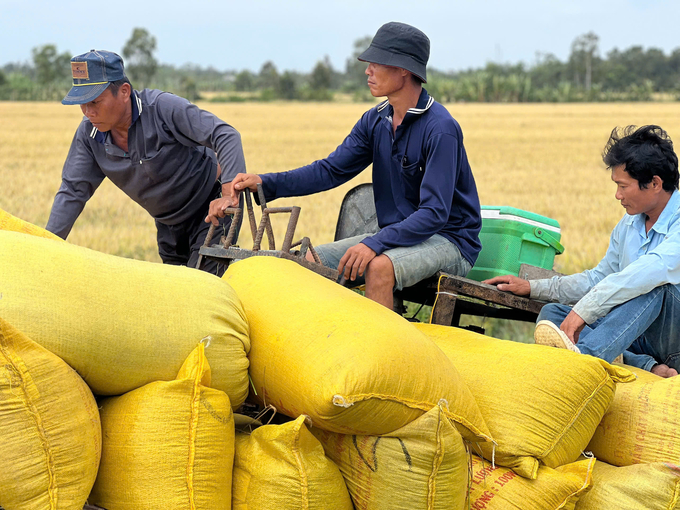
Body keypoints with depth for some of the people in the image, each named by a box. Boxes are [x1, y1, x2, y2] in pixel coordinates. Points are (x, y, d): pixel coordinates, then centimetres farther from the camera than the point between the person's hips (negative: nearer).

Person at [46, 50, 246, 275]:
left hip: (211, 211, -6)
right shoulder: (88, 134, -9)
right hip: (169, 226, 6)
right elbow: (72, 191, -4)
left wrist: (230, 193, -41)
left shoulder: (163, 107, -26)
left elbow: (226, 136, -29)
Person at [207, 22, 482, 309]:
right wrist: (267, 183, -9)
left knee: (379, 267, -35)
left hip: (449, 240, -8)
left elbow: (435, 212, -25)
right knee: (313, 259, -7)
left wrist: (375, 244, -34)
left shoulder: (440, 128, -19)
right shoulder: (375, 120, 6)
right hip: (398, 235, 8)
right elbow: (332, 170, 5)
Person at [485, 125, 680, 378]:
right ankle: (647, 366, -30)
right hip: (640, 340, 8)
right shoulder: (628, 224, 15)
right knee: (552, 313, -11)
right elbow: (598, 279, 27)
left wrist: (583, 311, -38)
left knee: (654, 285, -35)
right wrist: (532, 287, 19)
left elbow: (653, 270, -34)